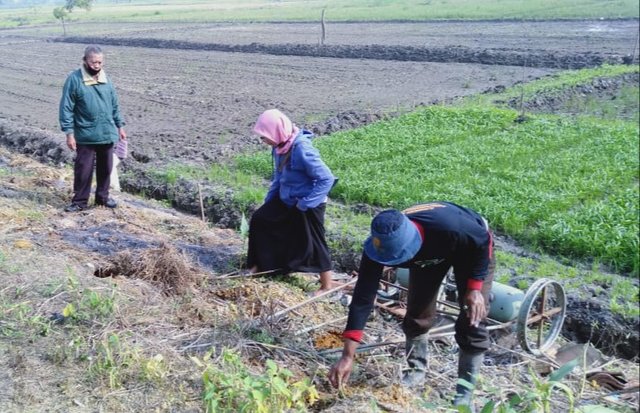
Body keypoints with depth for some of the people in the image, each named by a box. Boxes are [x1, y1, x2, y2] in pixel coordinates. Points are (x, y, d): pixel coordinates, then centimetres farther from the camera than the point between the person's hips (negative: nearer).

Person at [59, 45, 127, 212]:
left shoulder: (106, 78, 5)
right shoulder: (74, 79, -10)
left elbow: (115, 104, 14)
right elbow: (66, 108, -10)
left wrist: (120, 126, 12)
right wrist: (69, 133, -14)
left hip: (107, 134, 5)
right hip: (85, 135, -4)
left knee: (105, 168, 13)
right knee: (83, 169, 1)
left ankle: (103, 196, 29)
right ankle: (80, 201, 14)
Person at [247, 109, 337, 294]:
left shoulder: (302, 149, -31)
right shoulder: (280, 145, -5)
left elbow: (327, 179, -28)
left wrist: (305, 203, -23)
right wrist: (269, 197, 10)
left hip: (308, 206, -8)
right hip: (286, 199, 8)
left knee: (313, 244, 2)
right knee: (259, 219, 11)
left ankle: (326, 285, 20)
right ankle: (260, 264, 27)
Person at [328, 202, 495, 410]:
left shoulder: (449, 227, -47)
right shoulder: (381, 245, -34)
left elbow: (482, 240, -24)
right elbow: (363, 298, -31)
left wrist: (475, 288, -24)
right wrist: (347, 356, -32)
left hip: (472, 247, -3)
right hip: (429, 254, 3)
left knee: (472, 322, -8)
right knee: (417, 313, 1)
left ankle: (465, 390, 6)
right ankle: (416, 371, 25)